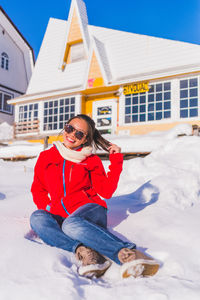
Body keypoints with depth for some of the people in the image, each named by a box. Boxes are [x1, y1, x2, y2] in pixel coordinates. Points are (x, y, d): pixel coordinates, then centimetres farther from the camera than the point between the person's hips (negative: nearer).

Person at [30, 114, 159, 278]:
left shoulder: (92, 161, 9)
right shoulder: (46, 157, 13)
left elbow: (105, 192, 0)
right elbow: (38, 189, 17)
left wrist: (116, 162, -3)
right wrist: (48, 208, -1)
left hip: (89, 208, -2)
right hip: (60, 216, 3)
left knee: (71, 224, -38)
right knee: (37, 218, -31)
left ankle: (128, 253, -49)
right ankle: (82, 250, -43)